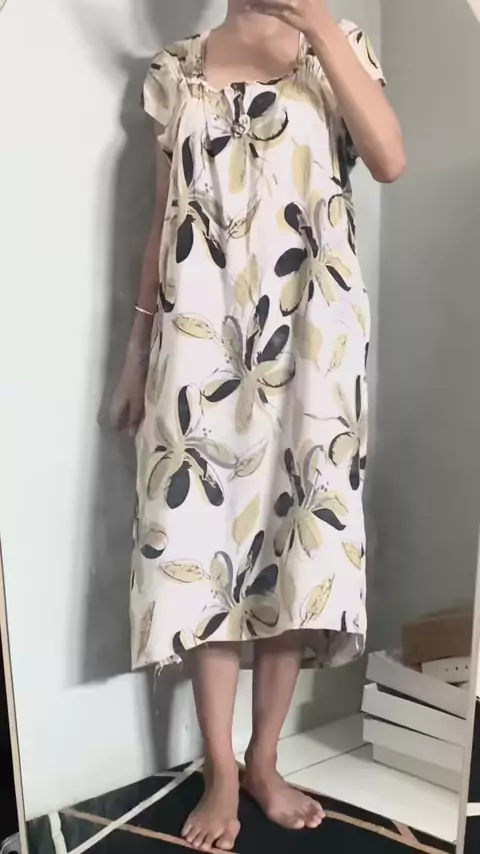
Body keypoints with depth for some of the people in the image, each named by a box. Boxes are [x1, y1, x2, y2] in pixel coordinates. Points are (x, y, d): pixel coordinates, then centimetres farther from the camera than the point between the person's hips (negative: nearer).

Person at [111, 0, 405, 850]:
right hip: (201, 338, 1)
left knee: (298, 541, 2)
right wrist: (138, 346, 8)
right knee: (201, 540, -1)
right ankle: (219, 773, 14)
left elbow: (390, 160, -11)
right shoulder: (177, 69, 12)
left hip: (309, 336, 0)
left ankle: (264, 762, 20)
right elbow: (164, 219, 12)